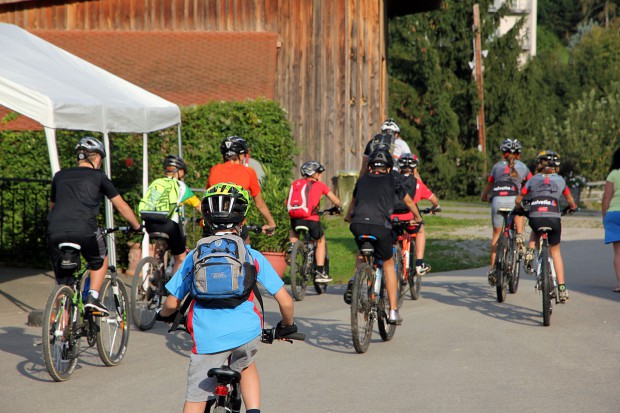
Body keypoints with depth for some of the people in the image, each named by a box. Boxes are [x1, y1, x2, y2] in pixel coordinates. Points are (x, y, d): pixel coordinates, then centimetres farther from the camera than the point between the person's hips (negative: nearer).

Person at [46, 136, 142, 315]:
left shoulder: (60, 176, 24)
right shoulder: (98, 176, 15)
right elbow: (121, 206, 20)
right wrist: (137, 227, 34)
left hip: (55, 233, 3)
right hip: (84, 231, -3)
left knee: (63, 284, 13)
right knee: (100, 261, 28)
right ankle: (93, 297, 9)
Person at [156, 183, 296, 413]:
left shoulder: (195, 256, 10)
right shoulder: (252, 256, 9)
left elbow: (172, 303, 11)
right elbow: (285, 301, 7)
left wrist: (163, 315, 34)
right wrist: (287, 327, 28)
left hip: (207, 338, -1)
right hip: (246, 333, 1)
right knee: (246, 366, 35)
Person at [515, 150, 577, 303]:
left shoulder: (533, 180, 14)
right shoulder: (560, 180, 15)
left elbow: (517, 200, 18)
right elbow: (571, 201, 28)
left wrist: (520, 209, 39)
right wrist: (573, 207, 50)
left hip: (535, 218, 0)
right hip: (553, 219, 0)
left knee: (536, 231, 38)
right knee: (555, 251, 16)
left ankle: (530, 250, 10)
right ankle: (562, 287, 7)